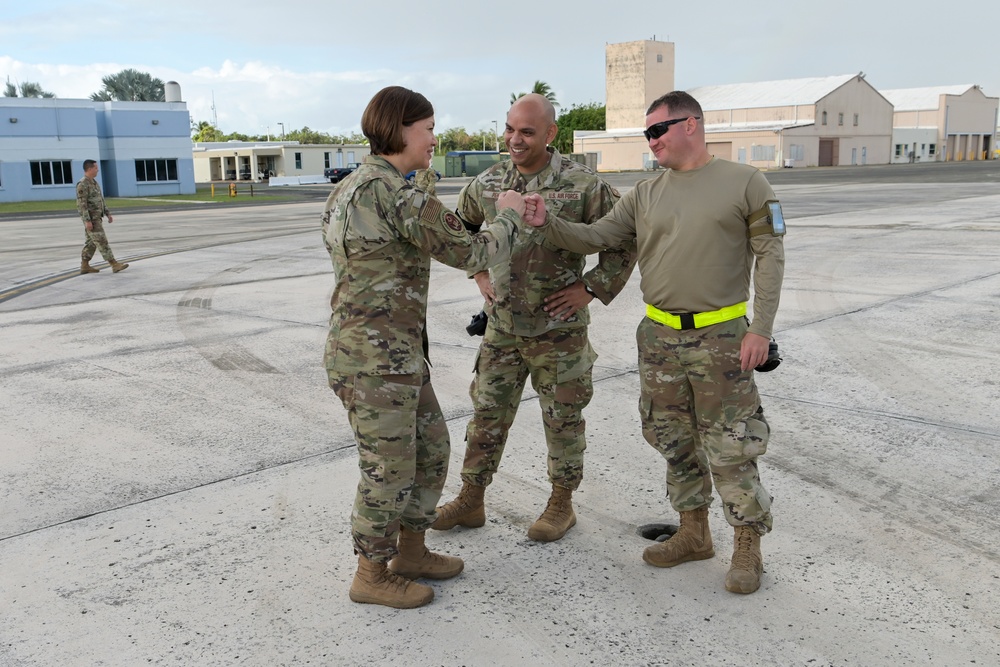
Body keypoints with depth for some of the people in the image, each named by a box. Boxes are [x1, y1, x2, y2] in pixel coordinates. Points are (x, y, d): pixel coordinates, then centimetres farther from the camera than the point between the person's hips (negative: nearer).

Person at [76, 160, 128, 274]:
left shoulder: (94, 182, 14)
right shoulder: (82, 184, -17)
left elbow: (101, 199, 21)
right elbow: (81, 204, -21)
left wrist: (108, 213, 17)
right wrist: (87, 221, -24)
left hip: (96, 218, 10)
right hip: (91, 219, -10)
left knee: (91, 243, 11)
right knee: (102, 242, -10)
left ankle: (84, 266, 16)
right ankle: (114, 265, -12)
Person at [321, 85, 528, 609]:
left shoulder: (348, 189, 12)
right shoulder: (389, 190, -19)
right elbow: (470, 253, -12)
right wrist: (509, 217, 4)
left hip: (393, 353, 10)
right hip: (377, 357, -10)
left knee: (431, 447, 19)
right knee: (389, 468, 5)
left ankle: (410, 552, 34)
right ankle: (372, 576, 24)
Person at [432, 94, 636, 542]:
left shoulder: (581, 185, -12)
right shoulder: (488, 183, 1)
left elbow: (627, 239, -5)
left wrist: (592, 288, -10)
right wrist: (479, 273, 10)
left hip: (559, 328, -4)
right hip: (501, 324, 4)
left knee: (562, 419, 9)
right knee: (487, 412, 11)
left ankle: (561, 504, 26)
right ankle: (470, 501, 25)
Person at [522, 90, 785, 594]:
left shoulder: (744, 182, -3)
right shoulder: (645, 195, 9)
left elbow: (769, 256, -5)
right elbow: (595, 238, 5)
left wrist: (761, 329, -11)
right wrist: (547, 224, -13)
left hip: (720, 337, -5)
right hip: (659, 337, 5)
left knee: (729, 448, 1)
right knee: (676, 443, 14)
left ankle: (747, 547, 17)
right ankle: (694, 534, 30)